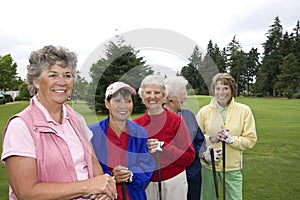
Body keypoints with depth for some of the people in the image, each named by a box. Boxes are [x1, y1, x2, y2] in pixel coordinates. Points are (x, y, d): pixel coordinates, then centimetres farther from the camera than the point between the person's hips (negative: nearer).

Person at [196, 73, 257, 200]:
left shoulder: (244, 110, -6)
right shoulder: (204, 111, -5)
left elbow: (251, 139, -2)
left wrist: (232, 139, -19)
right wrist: (211, 139, -16)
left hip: (232, 166, 0)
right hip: (208, 164, 1)